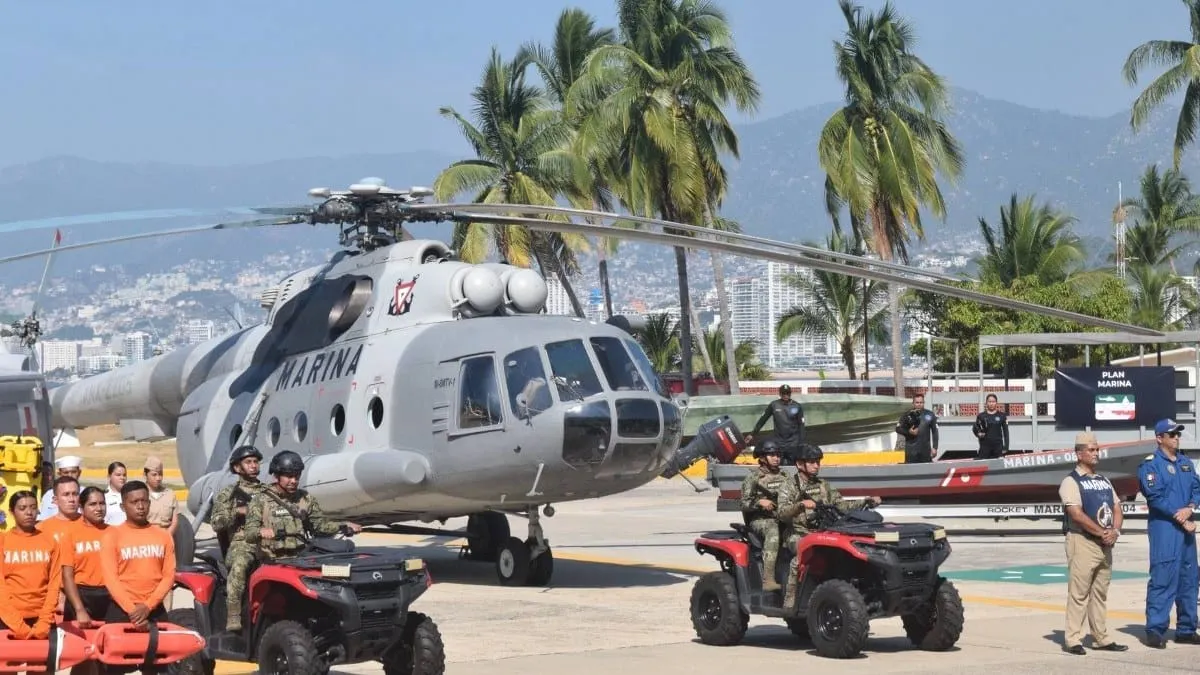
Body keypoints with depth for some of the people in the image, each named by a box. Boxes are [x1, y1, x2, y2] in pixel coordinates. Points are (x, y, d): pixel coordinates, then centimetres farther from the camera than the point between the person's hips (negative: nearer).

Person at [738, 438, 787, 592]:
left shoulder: (783, 477, 21)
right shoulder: (753, 477, 5)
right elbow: (744, 504, -1)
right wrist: (759, 502, -19)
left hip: (783, 517, 5)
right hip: (759, 520, -5)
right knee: (773, 530, -39)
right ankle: (768, 579, -48)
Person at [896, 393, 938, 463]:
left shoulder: (930, 415, 5)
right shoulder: (907, 415, 2)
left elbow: (934, 432, 7)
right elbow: (898, 429, 5)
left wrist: (934, 447, 2)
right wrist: (908, 432, -13)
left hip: (926, 449, 2)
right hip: (911, 450, -2)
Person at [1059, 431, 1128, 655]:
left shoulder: (1104, 481, 19)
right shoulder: (1071, 482, -6)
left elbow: (1117, 509, 14)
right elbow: (1077, 514, -17)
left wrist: (1115, 531, -6)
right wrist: (1101, 532, -16)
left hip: (1105, 544, 8)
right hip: (1082, 541, -7)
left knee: (1100, 593, 12)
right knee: (1078, 592, -8)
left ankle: (1101, 638, 17)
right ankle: (1072, 640, -7)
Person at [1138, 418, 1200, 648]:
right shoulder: (1151, 464, -5)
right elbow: (1155, 497, -13)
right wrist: (1180, 518, -13)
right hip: (1164, 528, -7)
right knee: (1162, 579, -11)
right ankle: (1155, 631, -9)